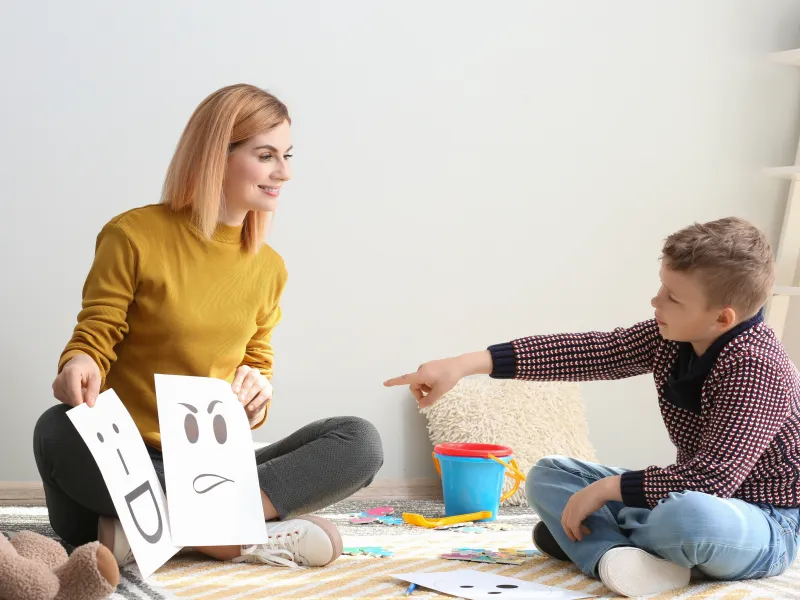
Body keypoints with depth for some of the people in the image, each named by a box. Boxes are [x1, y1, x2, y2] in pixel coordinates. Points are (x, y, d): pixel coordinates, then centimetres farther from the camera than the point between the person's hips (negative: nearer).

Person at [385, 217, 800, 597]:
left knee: (694, 515, -44)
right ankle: (617, 557, -22)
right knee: (548, 475, 7)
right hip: (689, 501, 9)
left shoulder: (757, 368, -27)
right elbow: (585, 353, -7)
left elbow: (713, 478, -33)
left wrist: (607, 489, -24)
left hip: (764, 527, -8)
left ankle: (601, 536, -9)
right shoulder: (669, 338, -4)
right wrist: (466, 364, -13)